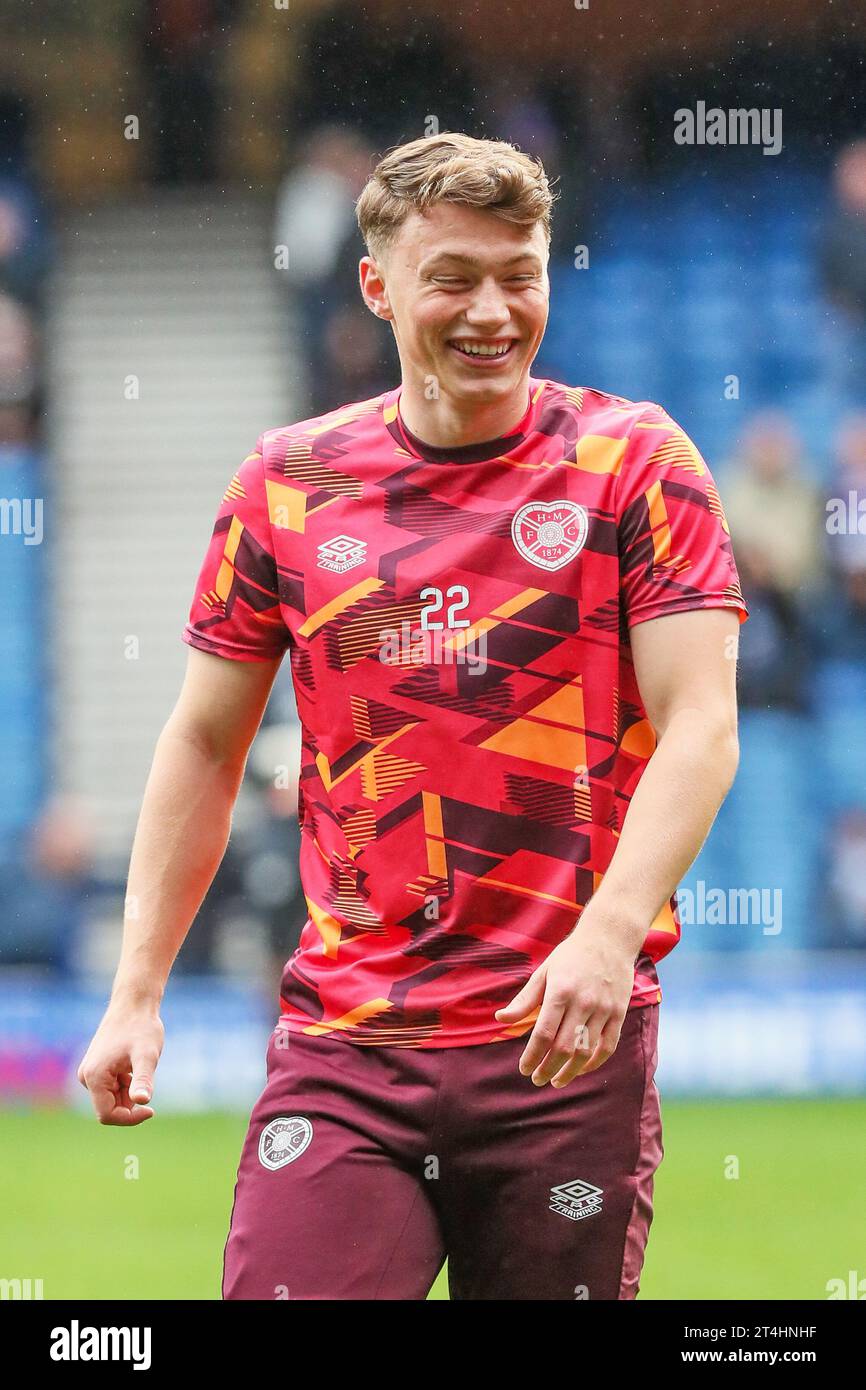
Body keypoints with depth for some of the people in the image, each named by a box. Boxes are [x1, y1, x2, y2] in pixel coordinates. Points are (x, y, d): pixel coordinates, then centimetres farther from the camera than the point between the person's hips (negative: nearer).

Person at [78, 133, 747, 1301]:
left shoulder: (635, 461, 2)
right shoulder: (288, 481, 8)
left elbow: (700, 728, -6)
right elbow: (205, 743, 15)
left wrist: (610, 933, -22)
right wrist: (137, 992, 9)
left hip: (570, 1040, -1)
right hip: (342, 1045, 1)